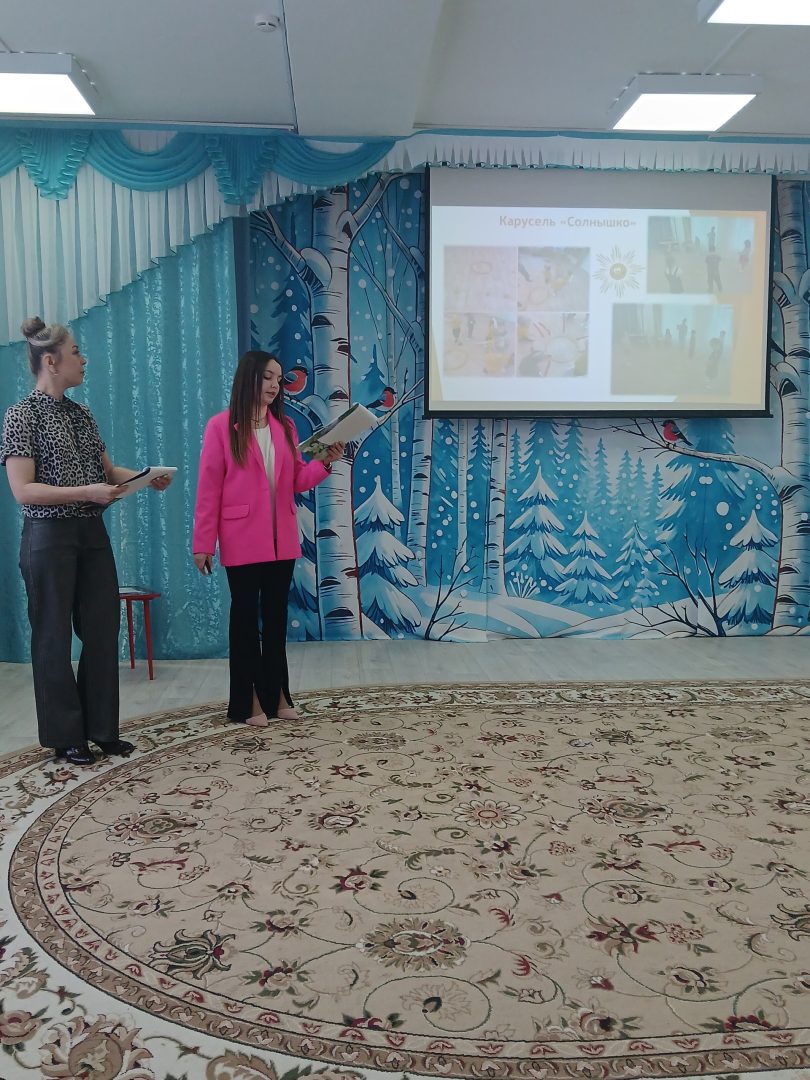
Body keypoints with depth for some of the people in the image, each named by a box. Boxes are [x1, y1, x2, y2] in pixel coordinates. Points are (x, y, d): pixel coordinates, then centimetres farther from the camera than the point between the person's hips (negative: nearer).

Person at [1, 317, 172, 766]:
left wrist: (147, 477, 0)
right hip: (49, 538, -7)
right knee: (54, 637, 4)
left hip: (92, 534, 7)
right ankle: (65, 737, 17)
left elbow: (106, 468, 18)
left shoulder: (80, 413, 11)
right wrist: (88, 492, -23)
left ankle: (101, 728, 23)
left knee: (103, 631, 9)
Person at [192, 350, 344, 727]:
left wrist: (325, 463, -10)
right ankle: (248, 700, 14)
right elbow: (208, 488, -8)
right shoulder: (221, 426, -7)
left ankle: (277, 694, 22)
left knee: (276, 616, 12)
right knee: (245, 616, 5)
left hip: (282, 540, 5)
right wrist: (203, 542, -10)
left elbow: (297, 481, 8)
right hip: (242, 541, -5)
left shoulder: (285, 427, 8)